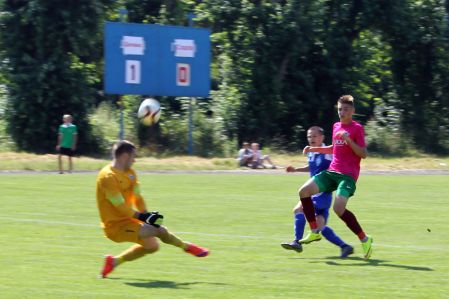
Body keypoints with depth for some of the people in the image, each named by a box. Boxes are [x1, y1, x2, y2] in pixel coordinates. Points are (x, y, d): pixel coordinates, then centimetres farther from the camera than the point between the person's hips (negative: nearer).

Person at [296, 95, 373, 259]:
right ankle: (315, 232, 2)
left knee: (339, 208, -24)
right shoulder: (336, 126, 16)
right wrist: (314, 149, 22)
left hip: (348, 175, -7)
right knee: (304, 191, -8)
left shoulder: (357, 128, -5)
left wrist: (349, 140, -22)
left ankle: (364, 239, -9)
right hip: (332, 172, 7)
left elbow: (364, 154, -11)